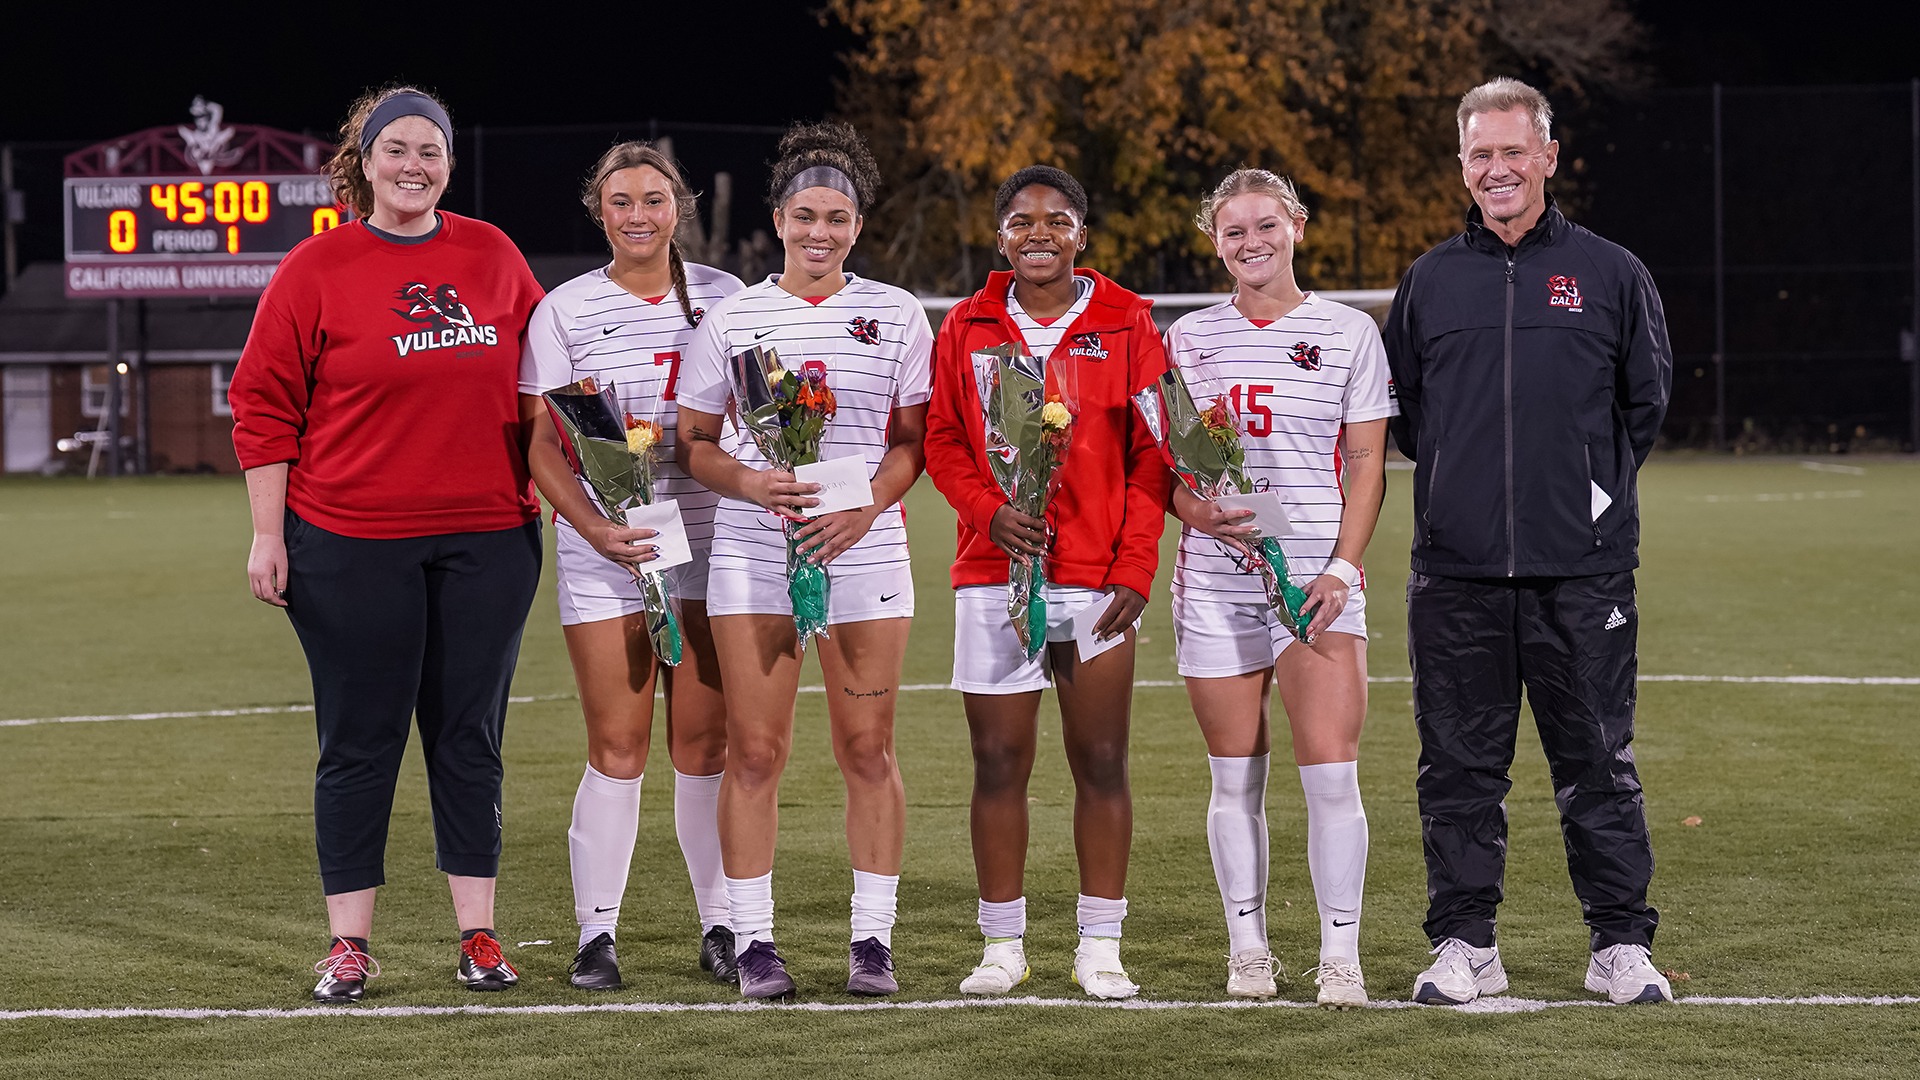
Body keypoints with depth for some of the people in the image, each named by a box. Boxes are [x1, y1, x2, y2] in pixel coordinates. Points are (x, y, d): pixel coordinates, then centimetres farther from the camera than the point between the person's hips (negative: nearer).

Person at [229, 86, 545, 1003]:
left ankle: (478, 934, 14)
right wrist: (268, 534, -4)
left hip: (487, 539, 3)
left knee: (471, 738, 7)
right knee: (358, 744, 2)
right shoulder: (316, 269, -1)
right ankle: (349, 944, 9)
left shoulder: (493, 256, 7)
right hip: (352, 544, -3)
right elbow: (264, 406, -1)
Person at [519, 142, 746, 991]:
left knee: (706, 741, 4)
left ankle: (722, 922, 14)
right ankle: (595, 931, 5)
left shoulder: (723, 298, 8)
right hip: (604, 549, -2)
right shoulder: (566, 309, 2)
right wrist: (594, 527, -15)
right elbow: (539, 444, 0)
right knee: (617, 746, -3)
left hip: (710, 539, 2)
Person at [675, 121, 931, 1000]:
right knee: (754, 752, -2)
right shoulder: (730, 319, 6)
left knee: (867, 749, 1)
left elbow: (915, 438, 6)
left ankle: (872, 939, 9)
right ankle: (754, 941, 6)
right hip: (751, 554, 0)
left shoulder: (897, 316, 6)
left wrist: (866, 506, -11)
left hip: (865, 550, 0)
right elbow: (692, 441, 7)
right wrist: (749, 483, -12)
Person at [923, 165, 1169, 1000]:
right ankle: (1003, 946, 11)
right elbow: (941, 441, 9)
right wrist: (989, 512, -10)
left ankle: (1099, 947, 9)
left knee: (1101, 763, 2)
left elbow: (1151, 455, 2)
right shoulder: (967, 328, 9)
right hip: (994, 575, 1)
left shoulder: (1126, 325, 4)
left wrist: (1135, 569, -7)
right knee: (998, 763, 3)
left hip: (1098, 578, -1)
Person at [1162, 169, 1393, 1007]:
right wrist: (1196, 509, -10)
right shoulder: (1188, 339, 10)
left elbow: (1367, 464, 3)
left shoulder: (1349, 332, 5)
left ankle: (1340, 956, -4)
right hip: (1214, 580, 2)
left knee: (1330, 773, -10)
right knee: (1235, 776, 5)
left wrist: (1343, 567, -9)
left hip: (1317, 578, -2)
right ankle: (1248, 948, 15)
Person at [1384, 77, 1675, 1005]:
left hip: (1583, 570, -2)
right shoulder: (1430, 282, 10)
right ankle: (1464, 944, 13)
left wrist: (1594, 483, 6)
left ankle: (1621, 945, 11)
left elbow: (1646, 397, 10)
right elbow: (1396, 406, 18)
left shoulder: (1610, 274, 5)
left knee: (1597, 763, 3)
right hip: (1456, 574, 2)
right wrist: (1457, 476, 11)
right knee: (1459, 767, 4)